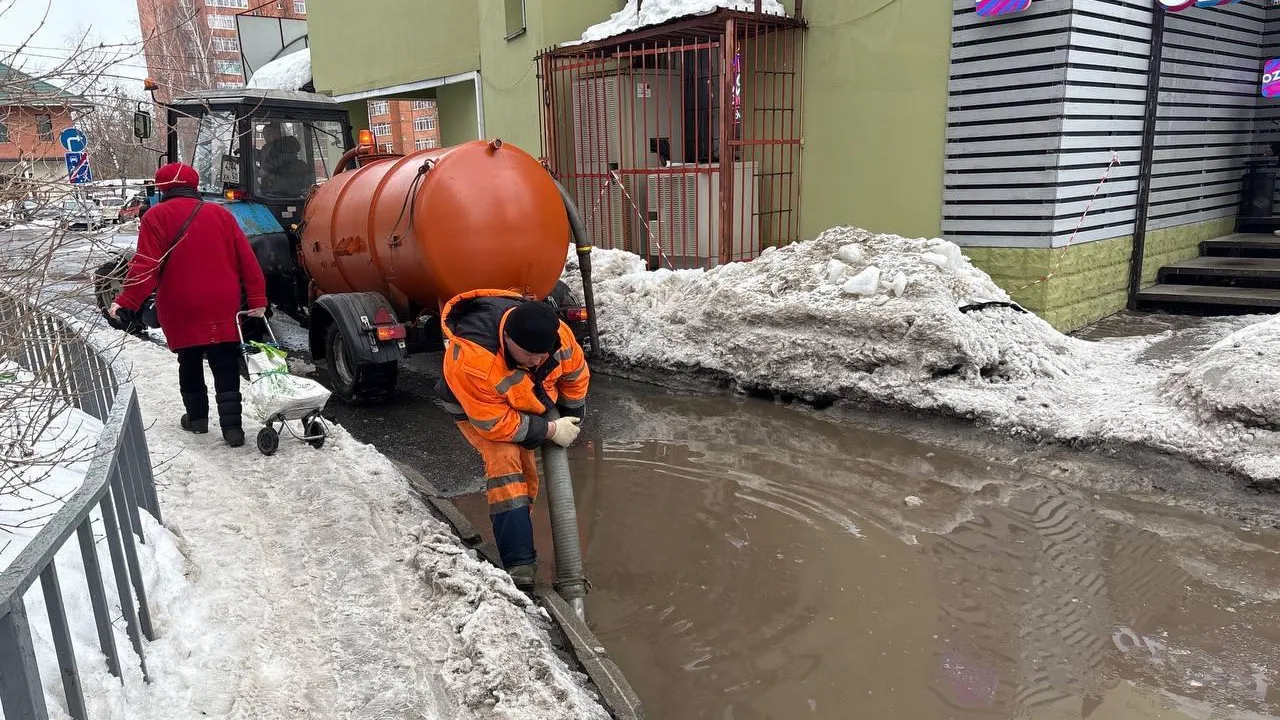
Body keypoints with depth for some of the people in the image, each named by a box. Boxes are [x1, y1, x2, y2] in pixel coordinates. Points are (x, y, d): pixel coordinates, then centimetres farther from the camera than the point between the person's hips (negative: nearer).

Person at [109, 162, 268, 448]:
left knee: (190, 364, 17)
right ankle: (232, 426, -2)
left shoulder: (157, 216, -3)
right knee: (226, 368, 4)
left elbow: (146, 265, -12)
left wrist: (126, 302, -10)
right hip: (223, 310, 2)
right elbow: (247, 260, 2)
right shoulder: (220, 213, 6)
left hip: (182, 311, -2)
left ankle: (197, 416, 26)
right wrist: (257, 300, 5)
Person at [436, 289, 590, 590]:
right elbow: (494, 423, -35)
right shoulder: (471, 358, -45)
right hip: (475, 408, -6)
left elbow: (576, 375, -8)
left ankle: (516, 538, 31)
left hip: (524, 402, 6)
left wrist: (570, 423, 3)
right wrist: (551, 431, -29)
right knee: (504, 462, -25)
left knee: (526, 472, 11)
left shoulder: (558, 334, -29)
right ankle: (518, 564, -25)